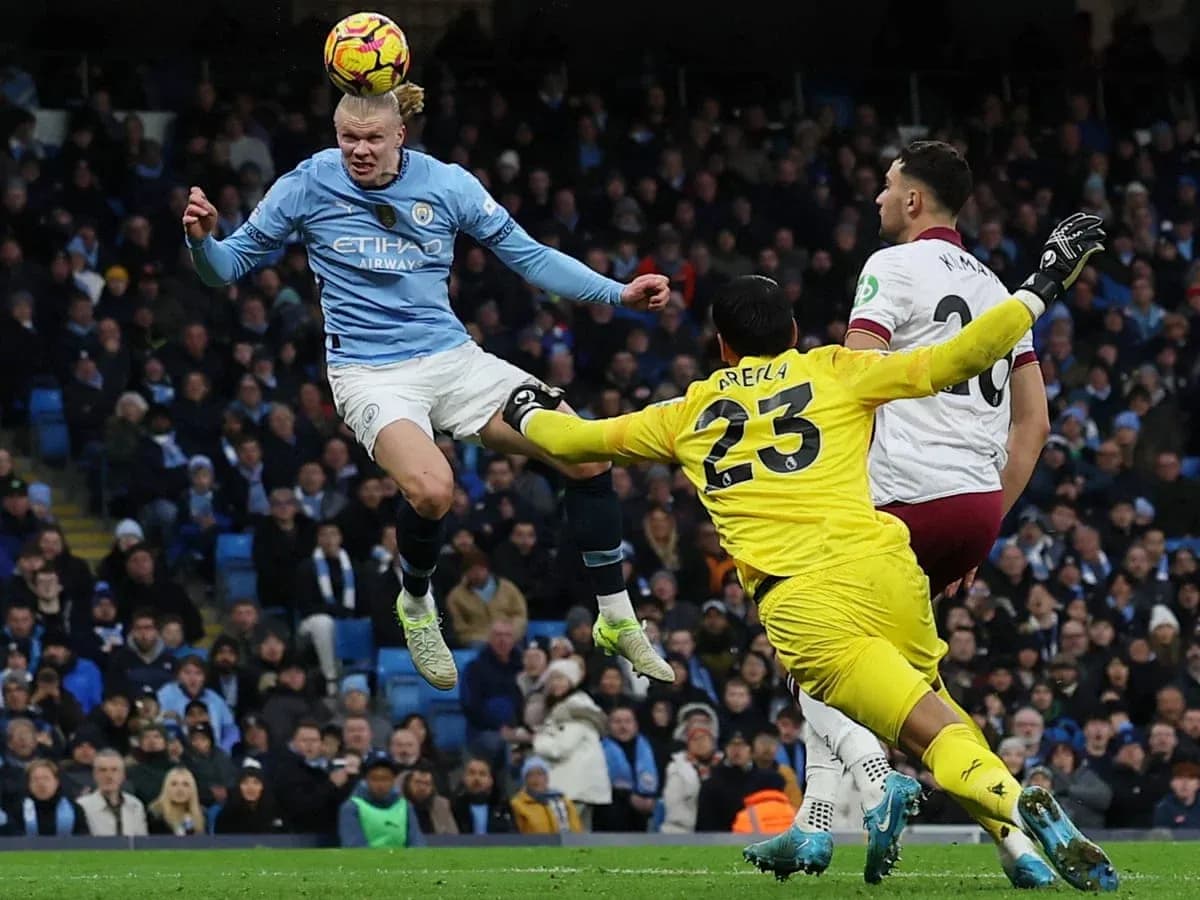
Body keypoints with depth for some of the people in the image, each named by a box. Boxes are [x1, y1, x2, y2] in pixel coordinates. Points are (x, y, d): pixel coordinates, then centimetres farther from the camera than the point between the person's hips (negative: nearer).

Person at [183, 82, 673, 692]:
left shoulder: (446, 184, 0)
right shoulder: (310, 185, -6)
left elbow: (528, 256, 8)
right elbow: (228, 266, 0)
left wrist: (618, 294, -3)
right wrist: (202, 238, -23)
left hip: (453, 359, 4)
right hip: (370, 373, -4)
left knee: (587, 456, -10)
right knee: (432, 490, -33)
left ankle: (618, 623, 9)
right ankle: (416, 608, 1)